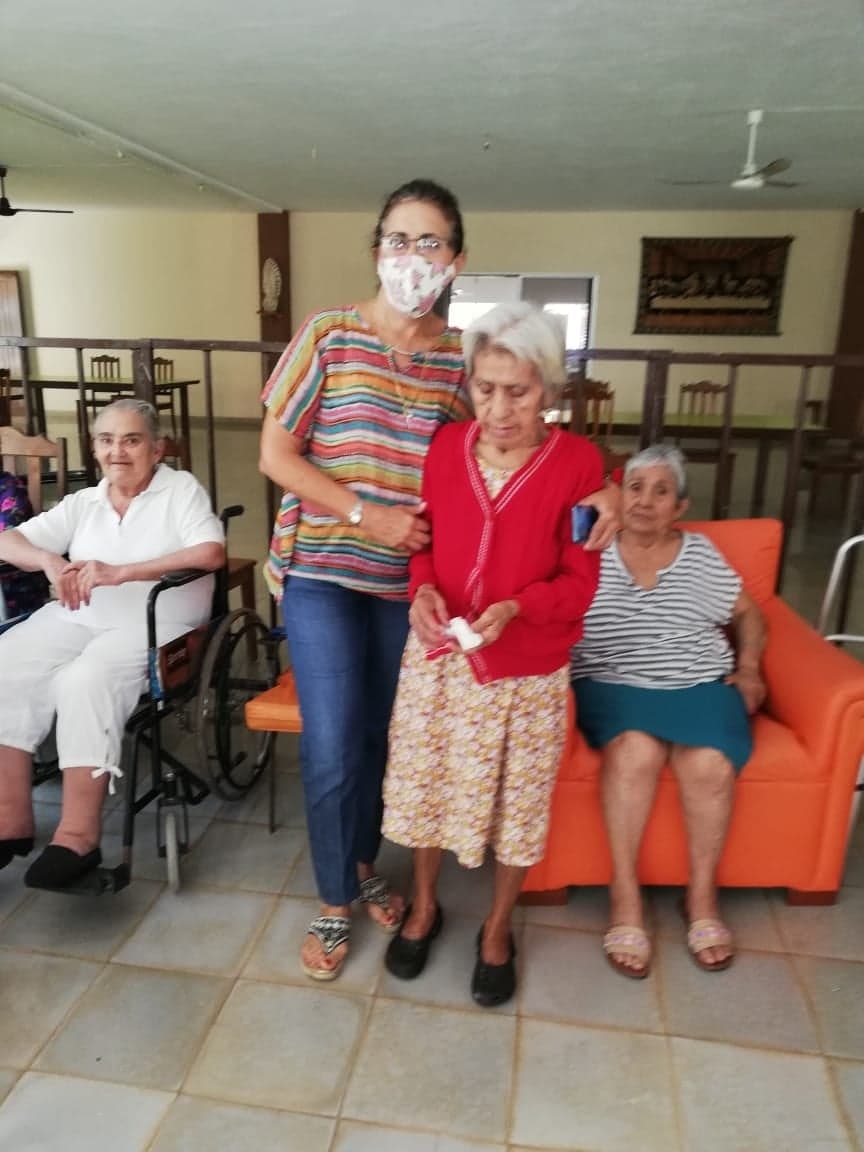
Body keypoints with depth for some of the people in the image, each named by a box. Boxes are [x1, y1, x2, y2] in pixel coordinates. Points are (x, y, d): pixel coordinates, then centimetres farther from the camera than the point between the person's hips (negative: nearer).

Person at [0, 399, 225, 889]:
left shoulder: (182, 488, 4)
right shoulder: (82, 502, 19)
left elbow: (212, 553, -13)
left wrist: (121, 572, -20)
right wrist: (50, 560, -12)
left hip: (154, 623, -5)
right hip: (76, 618, 5)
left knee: (84, 681, -32)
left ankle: (79, 835, -24)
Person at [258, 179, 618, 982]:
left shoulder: (462, 358, 3)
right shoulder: (328, 333, -4)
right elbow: (275, 453, -6)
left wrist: (592, 490, -11)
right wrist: (367, 514, -15)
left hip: (408, 580, 3)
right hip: (321, 570, -2)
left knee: (383, 735, 15)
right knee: (332, 749, -2)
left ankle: (363, 865, 41)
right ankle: (333, 900, 24)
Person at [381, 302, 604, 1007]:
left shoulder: (578, 461, -13)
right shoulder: (446, 447, -4)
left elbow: (580, 581, -10)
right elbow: (424, 543, 6)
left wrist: (514, 609, -27)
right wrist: (423, 591, -15)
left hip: (528, 670, -2)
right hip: (436, 658, 3)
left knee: (517, 801, 13)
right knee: (423, 784, 16)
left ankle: (498, 929, 40)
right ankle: (424, 906, 44)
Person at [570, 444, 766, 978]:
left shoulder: (700, 553, 14)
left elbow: (749, 614, 22)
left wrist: (749, 668, 8)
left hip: (701, 686, 2)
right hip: (614, 686, -2)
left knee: (710, 764, -27)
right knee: (636, 749, -33)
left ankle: (703, 894, -3)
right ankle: (624, 892, -16)